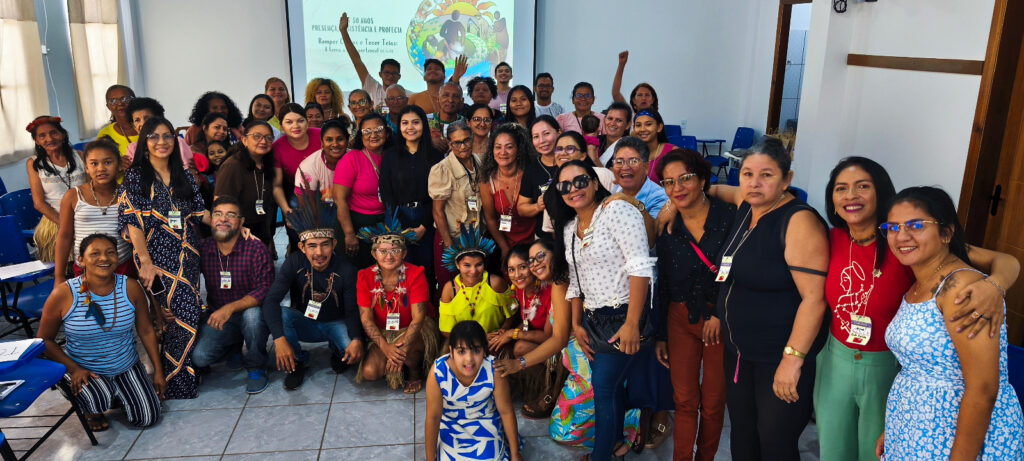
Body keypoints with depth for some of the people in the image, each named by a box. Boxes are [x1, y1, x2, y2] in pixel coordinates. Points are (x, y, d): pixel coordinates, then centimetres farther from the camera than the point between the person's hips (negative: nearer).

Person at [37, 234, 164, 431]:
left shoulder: (130, 288, -12)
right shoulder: (63, 294, -18)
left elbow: (146, 331, -2)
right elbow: (45, 339, -6)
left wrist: (158, 371, 1)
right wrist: (74, 369, -18)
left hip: (126, 366, 3)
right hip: (82, 369, -2)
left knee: (147, 418, -2)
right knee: (98, 401, -32)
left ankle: (117, 392, 30)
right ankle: (92, 411, 9)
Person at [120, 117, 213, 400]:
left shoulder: (184, 177, 14)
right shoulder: (135, 177, 0)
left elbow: (200, 213, 13)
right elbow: (132, 222, -7)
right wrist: (146, 262, -17)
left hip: (188, 256, 5)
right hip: (158, 257, -5)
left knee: (176, 320, 5)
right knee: (187, 318, -12)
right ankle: (180, 386, 1)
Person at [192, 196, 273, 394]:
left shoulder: (256, 249, -14)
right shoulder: (202, 249, -1)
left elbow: (265, 290, -22)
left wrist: (231, 307, -34)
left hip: (250, 313, -3)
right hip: (217, 316, 3)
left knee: (252, 314, -37)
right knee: (198, 357, -19)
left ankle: (256, 368, -11)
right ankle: (234, 346, 18)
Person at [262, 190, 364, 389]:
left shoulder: (345, 270, -20)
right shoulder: (294, 263, -19)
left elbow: (352, 311, -20)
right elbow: (271, 299, -27)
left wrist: (356, 340, -41)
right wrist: (279, 339, -42)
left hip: (336, 323, -1)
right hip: (305, 323, 1)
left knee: (354, 350, -31)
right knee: (280, 314, -30)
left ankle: (337, 352, 9)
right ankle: (298, 362, -5)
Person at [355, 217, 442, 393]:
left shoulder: (415, 274, -14)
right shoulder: (366, 277, -8)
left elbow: (418, 317, -21)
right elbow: (366, 319, -12)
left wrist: (402, 347, -35)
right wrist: (385, 347, -28)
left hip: (413, 331, -2)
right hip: (381, 335, 3)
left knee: (409, 346, -37)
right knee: (369, 372, -21)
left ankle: (416, 372, -2)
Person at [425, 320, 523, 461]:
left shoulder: (494, 370, -30)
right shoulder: (438, 371, -32)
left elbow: (506, 412, -16)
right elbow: (433, 417, -21)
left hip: (486, 421, 0)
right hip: (450, 423, 0)